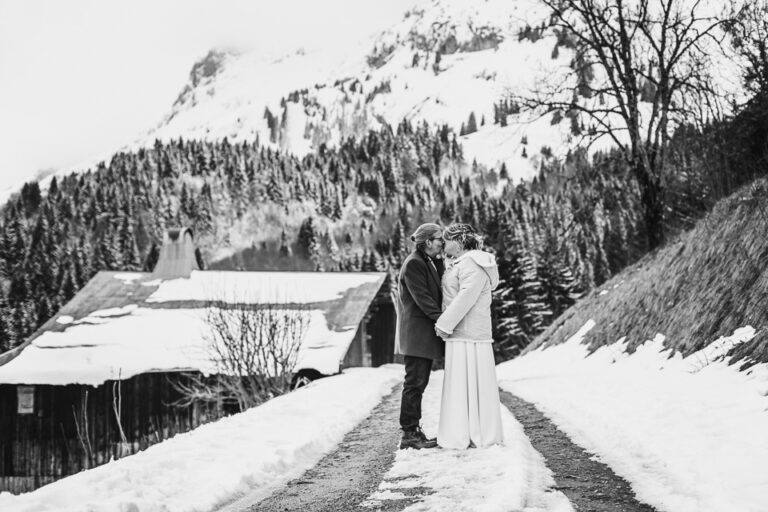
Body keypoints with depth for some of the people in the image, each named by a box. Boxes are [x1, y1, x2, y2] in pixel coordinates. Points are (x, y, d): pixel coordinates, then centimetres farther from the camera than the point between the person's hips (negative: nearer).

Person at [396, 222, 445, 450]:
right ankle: (409, 434, -2)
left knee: (418, 383, 12)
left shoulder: (429, 262, 19)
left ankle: (414, 430, 18)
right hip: (416, 334, -10)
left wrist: (440, 260, 3)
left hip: (425, 335, 10)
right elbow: (422, 298, -19)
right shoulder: (413, 264, -13)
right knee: (414, 383, -7)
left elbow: (437, 291, 10)